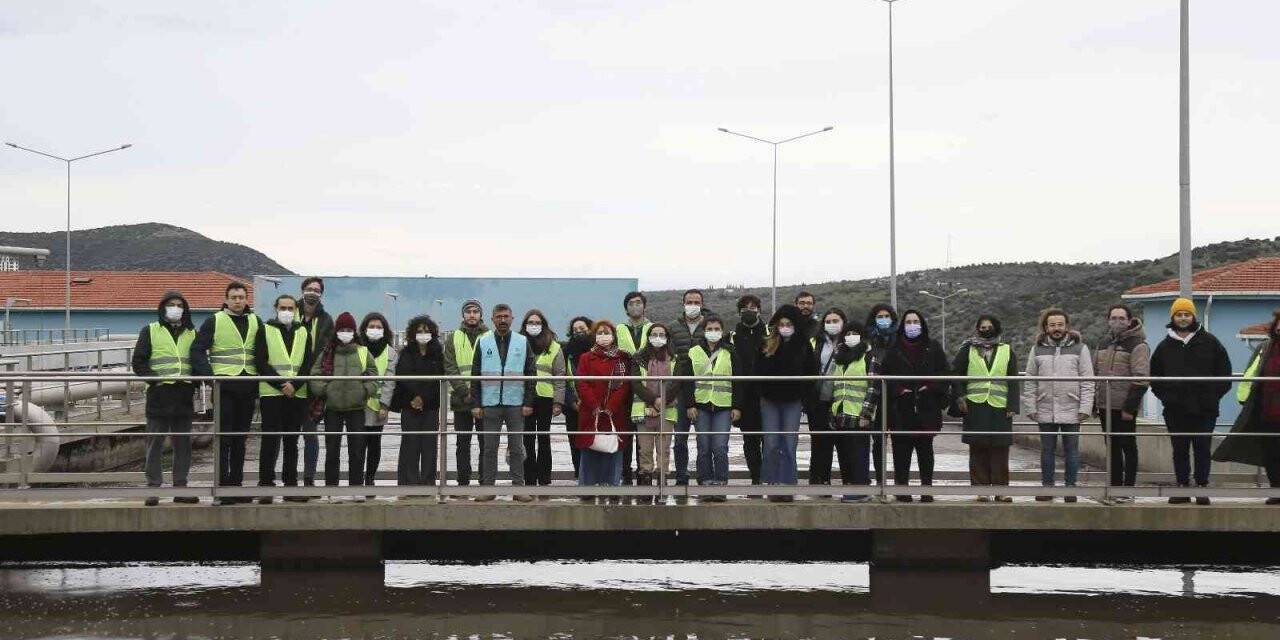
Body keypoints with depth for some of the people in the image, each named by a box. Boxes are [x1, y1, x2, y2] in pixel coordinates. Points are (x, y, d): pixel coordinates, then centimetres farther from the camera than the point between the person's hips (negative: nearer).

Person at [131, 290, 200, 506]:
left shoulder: (192, 333, 16)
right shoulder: (150, 331, 7)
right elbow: (138, 363, 1)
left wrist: (194, 382, -1)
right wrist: (157, 378, -13)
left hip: (184, 397, 3)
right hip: (159, 396, -3)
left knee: (183, 445, 5)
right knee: (155, 444, -1)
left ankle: (181, 488, 11)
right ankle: (153, 488, 3)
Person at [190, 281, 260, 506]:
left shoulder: (255, 322, 12)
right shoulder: (214, 321, 0)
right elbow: (197, 350, -4)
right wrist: (208, 375, -16)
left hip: (248, 386, 4)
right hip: (224, 386, -4)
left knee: (240, 439, 9)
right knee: (224, 437, -6)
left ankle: (236, 485, 15)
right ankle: (222, 488, -5)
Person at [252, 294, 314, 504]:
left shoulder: (303, 333, 13)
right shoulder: (265, 331, 4)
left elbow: (309, 364, 6)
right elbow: (261, 363, -4)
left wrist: (294, 384, -10)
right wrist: (282, 384, -13)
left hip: (297, 394, 3)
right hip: (271, 394, -3)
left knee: (292, 442, 6)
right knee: (270, 440, -6)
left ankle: (290, 485, 10)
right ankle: (265, 486, -3)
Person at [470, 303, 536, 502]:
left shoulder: (523, 342, 6)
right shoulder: (483, 342, 7)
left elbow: (531, 374, 5)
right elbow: (475, 375, 6)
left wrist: (528, 403, -3)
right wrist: (476, 404, -1)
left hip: (516, 404, 0)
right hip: (490, 404, 0)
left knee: (516, 448, 2)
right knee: (489, 448, 3)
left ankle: (518, 487, 6)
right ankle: (488, 487, 7)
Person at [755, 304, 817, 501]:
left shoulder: (804, 346, 0)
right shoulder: (767, 345, 2)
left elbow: (811, 374, 2)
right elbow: (757, 372, 4)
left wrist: (806, 398, -4)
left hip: (793, 402, -1)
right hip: (770, 400, 1)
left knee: (789, 445, -2)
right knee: (771, 444, 0)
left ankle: (787, 485, 2)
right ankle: (772, 484, 6)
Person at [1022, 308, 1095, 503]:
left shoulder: (1079, 348, 2)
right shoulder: (1038, 349, 8)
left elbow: (1087, 381, -1)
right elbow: (1030, 381, 7)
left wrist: (1085, 408, -8)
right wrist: (1031, 408, 0)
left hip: (1071, 410, -2)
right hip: (1045, 411, 2)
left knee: (1071, 450, 4)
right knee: (1047, 451, 9)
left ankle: (1070, 487, 12)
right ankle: (1047, 487, 17)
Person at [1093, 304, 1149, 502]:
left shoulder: (1137, 345, -8)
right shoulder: (1104, 344, 15)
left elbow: (1141, 380, -15)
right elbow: (1095, 374, 20)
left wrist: (1129, 406, -18)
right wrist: (1093, 403, 15)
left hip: (1124, 407, -7)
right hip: (1105, 405, 7)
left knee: (1128, 447, 0)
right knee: (1113, 448, 11)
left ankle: (1128, 490, 3)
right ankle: (1115, 488, 17)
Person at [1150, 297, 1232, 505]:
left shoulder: (1209, 342, 3)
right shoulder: (1165, 346, 9)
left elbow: (1224, 371, 5)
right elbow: (1155, 377, 17)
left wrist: (1214, 395, -2)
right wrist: (1165, 396, 5)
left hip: (1204, 409, -2)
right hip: (1175, 410, 2)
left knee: (1202, 449, 1)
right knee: (1180, 451, 6)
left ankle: (1202, 488, 7)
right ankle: (1182, 488, 12)